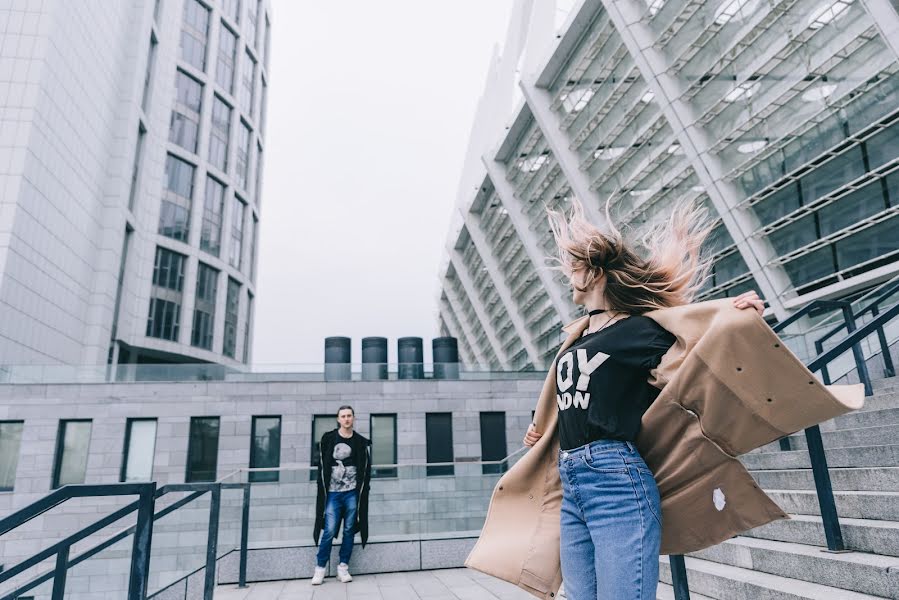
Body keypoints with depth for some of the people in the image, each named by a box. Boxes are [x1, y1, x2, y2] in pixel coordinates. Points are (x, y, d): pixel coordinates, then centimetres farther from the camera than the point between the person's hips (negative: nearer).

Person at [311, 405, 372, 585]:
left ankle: (343, 567, 17)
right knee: (329, 531, -4)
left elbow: (365, 470, 8)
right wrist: (324, 488, 0)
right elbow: (322, 466, 4)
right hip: (333, 493, -1)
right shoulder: (328, 438, 1)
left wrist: (362, 490, 1)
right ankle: (320, 568, 9)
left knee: (349, 530, 6)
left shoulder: (361, 442, 4)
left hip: (352, 493, 1)